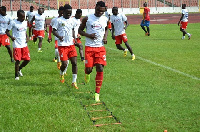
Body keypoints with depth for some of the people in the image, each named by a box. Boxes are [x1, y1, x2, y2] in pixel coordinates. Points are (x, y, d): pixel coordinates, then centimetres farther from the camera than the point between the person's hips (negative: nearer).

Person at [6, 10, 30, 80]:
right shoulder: (13, 23, -9)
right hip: (17, 45, -6)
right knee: (18, 60, -7)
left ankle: (19, 69, 33)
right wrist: (11, 37, -22)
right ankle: (16, 75, 11)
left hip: (24, 44, 6)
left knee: (27, 59, 5)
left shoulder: (25, 23, 8)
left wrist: (27, 37, 1)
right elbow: (7, 31, -4)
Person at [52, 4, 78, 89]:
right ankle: (61, 74, 27)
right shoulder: (59, 20, -4)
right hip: (62, 45, -5)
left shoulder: (71, 20, 11)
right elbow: (54, 31, -3)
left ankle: (74, 82, 4)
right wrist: (59, 36, -23)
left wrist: (74, 38, 9)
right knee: (64, 64, -8)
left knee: (74, 62, -4)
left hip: (71, 44, 5)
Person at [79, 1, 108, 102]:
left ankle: (97, 93, -1)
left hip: (101, 48, 2)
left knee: (100, 69, -7)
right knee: (89, 69, -6)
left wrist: (105, 37, 5)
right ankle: (87, 74, 36)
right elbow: (80, 30, 5)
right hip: (89, 47, -2)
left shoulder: (105, 20, 6)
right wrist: (88, 35, -14)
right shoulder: (87, 18, -2)